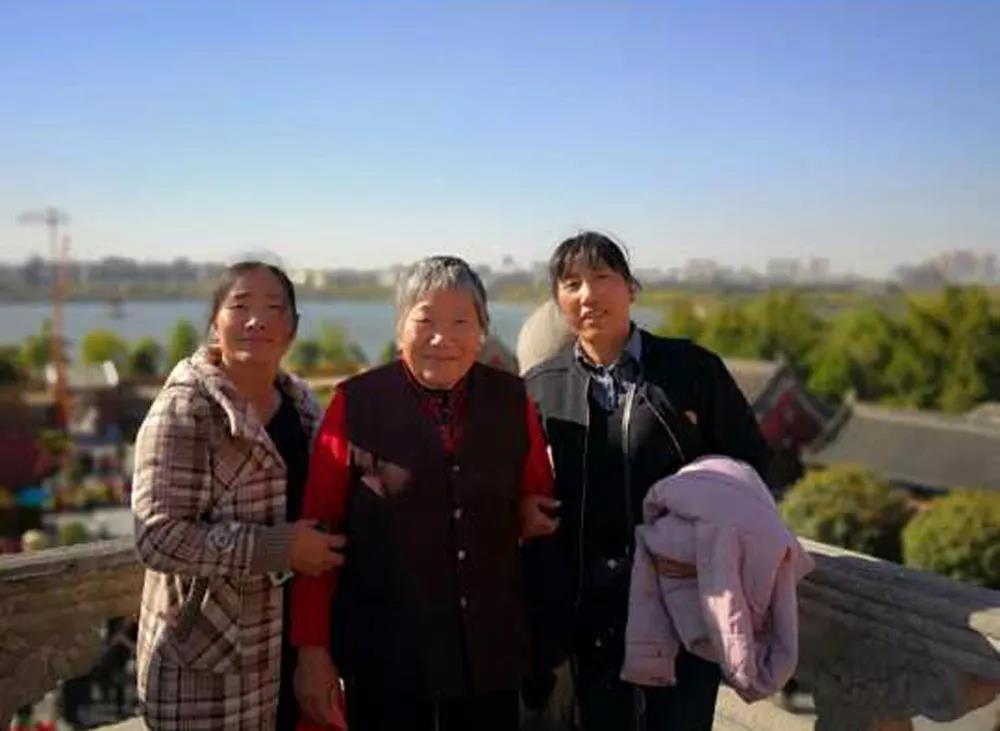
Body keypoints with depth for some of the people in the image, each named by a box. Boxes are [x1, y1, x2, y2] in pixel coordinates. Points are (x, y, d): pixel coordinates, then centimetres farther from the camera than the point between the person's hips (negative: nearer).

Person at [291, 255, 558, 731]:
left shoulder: (511, 399, 2)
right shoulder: (356, 403, -7)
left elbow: (540, 498, 15)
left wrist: (531, 516, -7)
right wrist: (312, 649, -4)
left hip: (491, 652, 3)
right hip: (385, 656, -2)